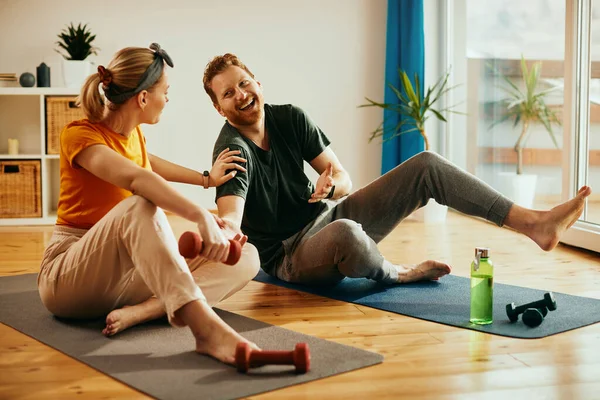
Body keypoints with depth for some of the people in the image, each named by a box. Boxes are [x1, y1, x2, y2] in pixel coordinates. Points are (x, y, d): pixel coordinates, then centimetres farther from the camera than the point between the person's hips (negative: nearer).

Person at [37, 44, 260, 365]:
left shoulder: (133, 134, 9)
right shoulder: (79, 134, -14)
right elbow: (137, 178, -36)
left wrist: (206, 178, 38)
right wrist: (201, 217, -50)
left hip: (128, 273, 7)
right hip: (70, 278, -7)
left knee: (246, 256, -9)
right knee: (140, 206, -38)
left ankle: (143, 309, -32)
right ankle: (205, 326, -51)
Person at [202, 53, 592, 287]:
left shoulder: (290, 118, 0)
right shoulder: (233, 149, -19)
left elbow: (344, 179, 1)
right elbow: (230, 217, -36)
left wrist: (331, 184, -25)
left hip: (329, 217, 7)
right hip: (292, 256, -7)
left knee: (426, 164, -7)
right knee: (346, 233, -44)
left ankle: (534, 222, -15)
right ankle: (399, 273, -9)